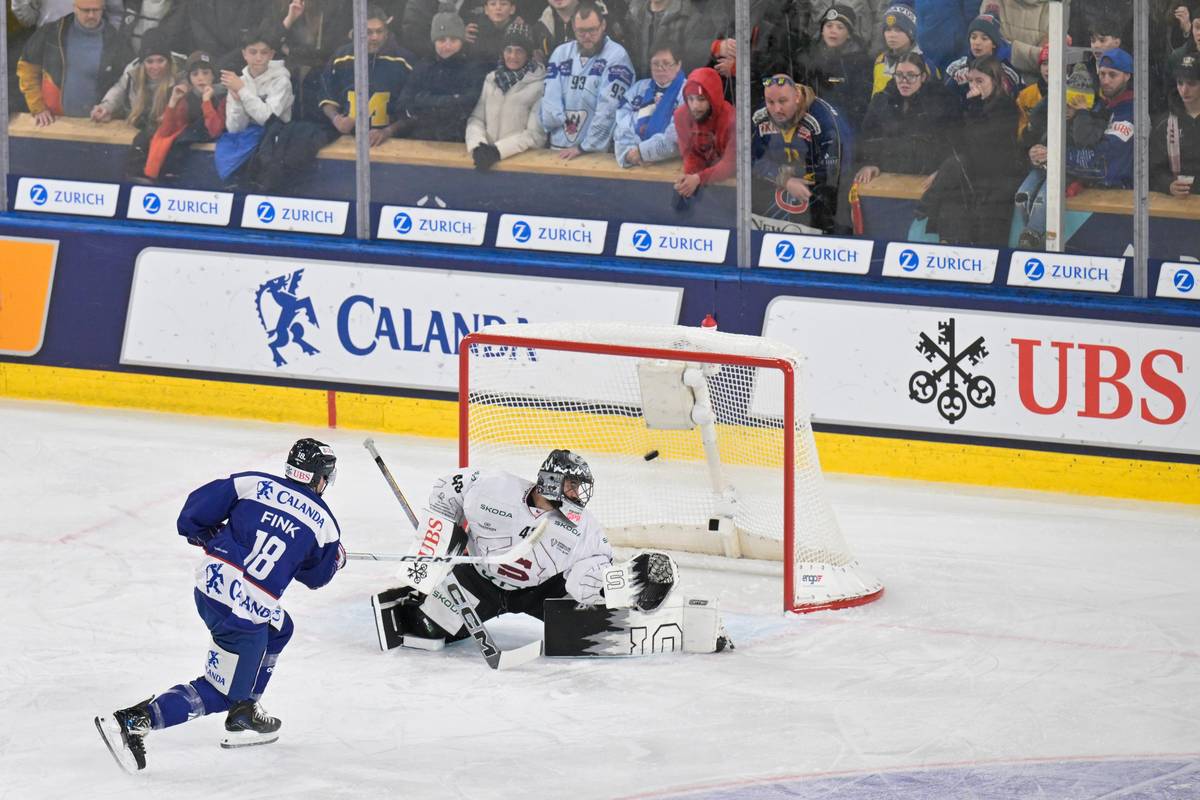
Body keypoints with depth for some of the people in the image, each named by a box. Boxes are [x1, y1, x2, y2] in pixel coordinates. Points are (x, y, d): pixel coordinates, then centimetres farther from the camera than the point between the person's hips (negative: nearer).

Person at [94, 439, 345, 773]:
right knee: (219, 693, 5)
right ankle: (132, 722, -12)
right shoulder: (323, 522, 1)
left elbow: (195, 513, 2)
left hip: (211, 580, 6)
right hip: (247, 609, -6)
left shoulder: (254, 483, 6)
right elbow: (317, 575, 16)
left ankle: (243, 718, 33)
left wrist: (212, 537, 21)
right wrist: (336, 557, 37)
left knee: (279, 629, 32)